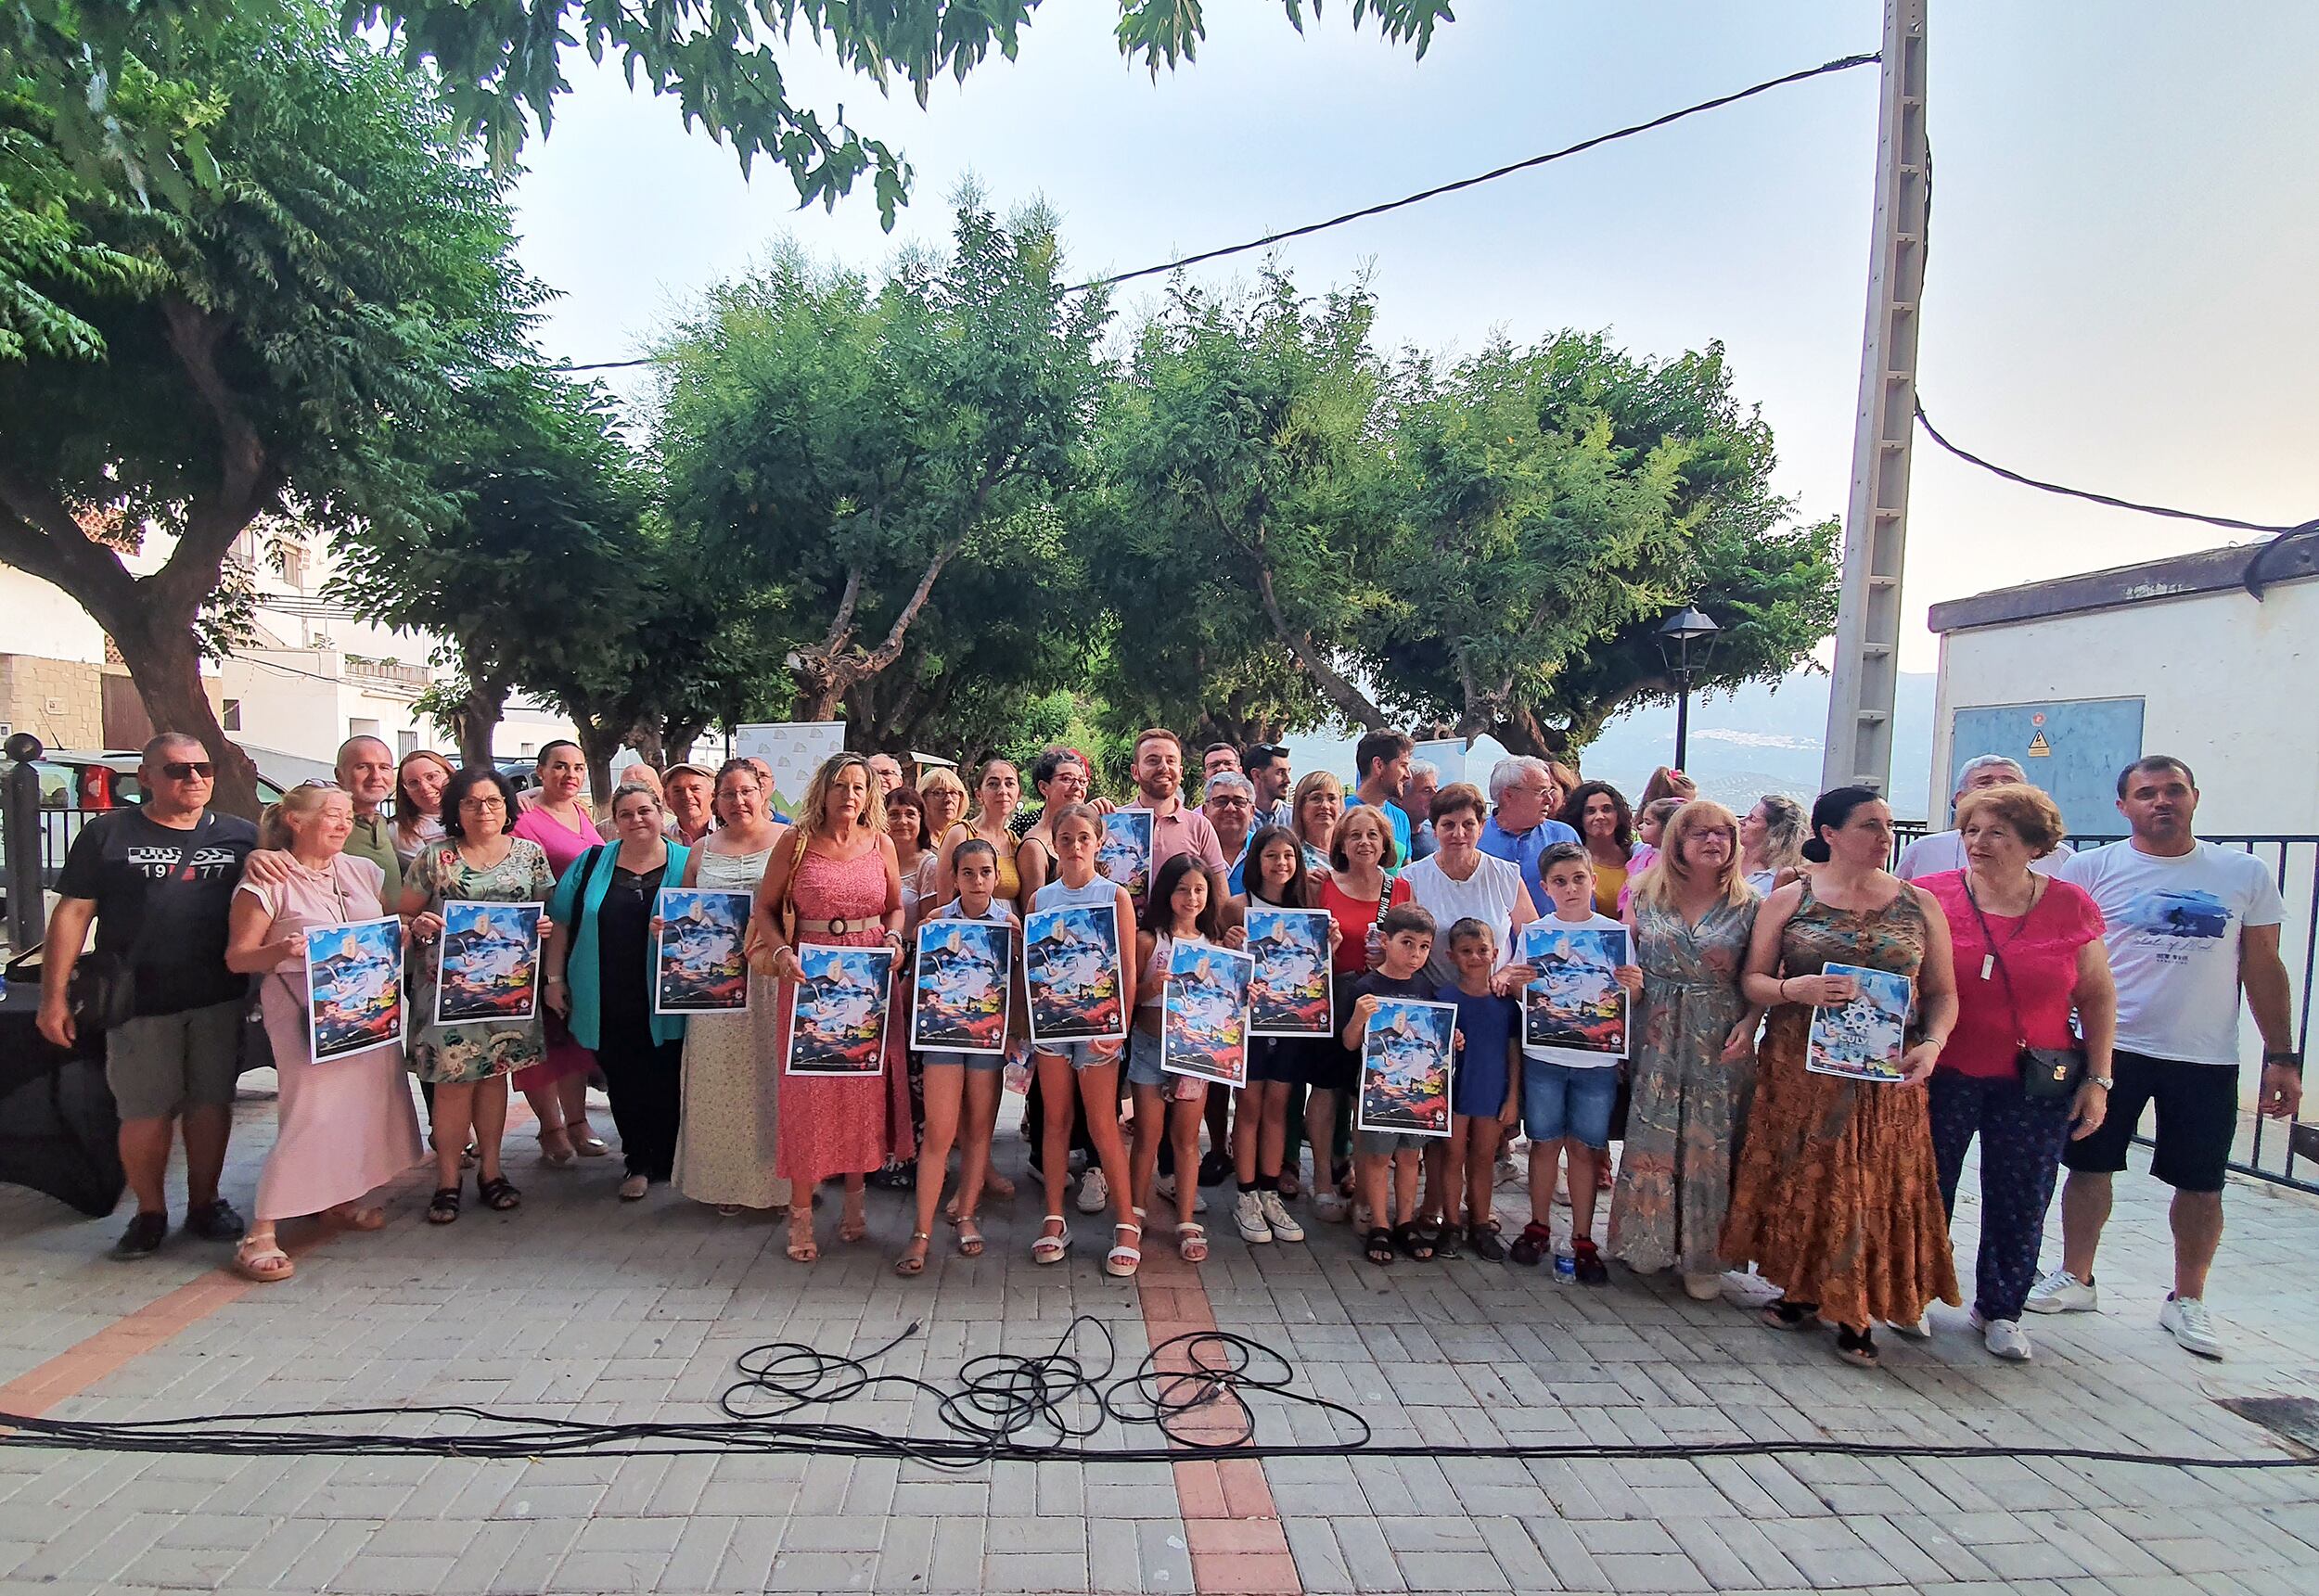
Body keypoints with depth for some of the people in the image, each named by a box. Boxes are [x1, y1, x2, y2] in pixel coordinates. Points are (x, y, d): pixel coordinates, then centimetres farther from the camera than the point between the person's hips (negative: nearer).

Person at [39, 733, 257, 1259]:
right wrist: (54, 995, -2)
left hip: (219, 998, 2)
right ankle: (149, 1215, 19)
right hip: (140, 1000, -2)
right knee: (146, 1112, 2)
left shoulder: (239, 835, 9)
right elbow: (72, 913, 3)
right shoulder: (108, 834, 4)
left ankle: (204, 1204, 22)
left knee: (212, 1102, 8)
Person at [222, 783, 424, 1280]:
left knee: (365, 1101, 9)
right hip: (304, 1010, -6)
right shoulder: (267, 881, -6)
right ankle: (260, 1233, -1)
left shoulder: (363, 871, 10)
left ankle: (340, 1198, 29)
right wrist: (282, 950, -25)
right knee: (311, 1113, -10)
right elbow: (237, 957, -6)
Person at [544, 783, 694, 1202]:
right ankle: (638, 1161, 24)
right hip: (608, 1004, 2)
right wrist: (555, 979, 5)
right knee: (622, 1084, 9)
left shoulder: (686, 863, 0)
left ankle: (667, 1160, 22)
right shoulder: (593, 862, 6)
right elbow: (561, 922, 9)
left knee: (665, 1084, 4)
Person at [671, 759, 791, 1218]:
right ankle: (728, 1183, 19)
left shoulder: (790, 842, 2)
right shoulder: (702, 851, 13)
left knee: (774, 1075, 1)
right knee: (723, 1079, 7)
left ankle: (780, 1181, 12)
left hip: (776, 979, -3)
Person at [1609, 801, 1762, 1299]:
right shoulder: (1645, 897, 3)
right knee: (1650, 1141, 7)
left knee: (1710, 1146, 5)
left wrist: (1747, 1025, -13)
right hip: (1655, 1039, 1)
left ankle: (1702, 1257, 18)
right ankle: (1645, 1241, 23)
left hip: (1720, 1046, -1)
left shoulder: (1749, 906, 0)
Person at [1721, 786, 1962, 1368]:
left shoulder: (1919, 904, 4)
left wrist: (1932, 1042, -13)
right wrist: (1795, 990, -20)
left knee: (1874, 1187, 4)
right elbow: (1753, 980, 1)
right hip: (1799, 1069, -1)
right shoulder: (1789, 900, 0)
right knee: (1801, 1178, 6)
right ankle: (1802, 1288, 26)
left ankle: (1856, 1311, 18)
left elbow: (1942, 993, 5)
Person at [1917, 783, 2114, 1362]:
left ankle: (1999, 1310, 30)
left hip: (2036, 1086, 1)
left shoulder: (2071, 906, -2)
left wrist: (2098, 1079, 3)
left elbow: (2097, 997, 6)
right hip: (1942, 1076, -1)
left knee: (2021, 1204, 10)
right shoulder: (1930, 897, -8)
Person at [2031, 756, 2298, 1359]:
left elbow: (2263, 968, 7)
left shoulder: (2245, 874, 4)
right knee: (2090, 1167, 7)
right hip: (2110, 1048, -1)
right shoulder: (2090, 870, -2)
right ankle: (2076, 1279, 24)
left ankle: (2187, 1301, 26)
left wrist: (2281, 1058, 5)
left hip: (2207, 1059, 1)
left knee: (2201, 1184, 9)